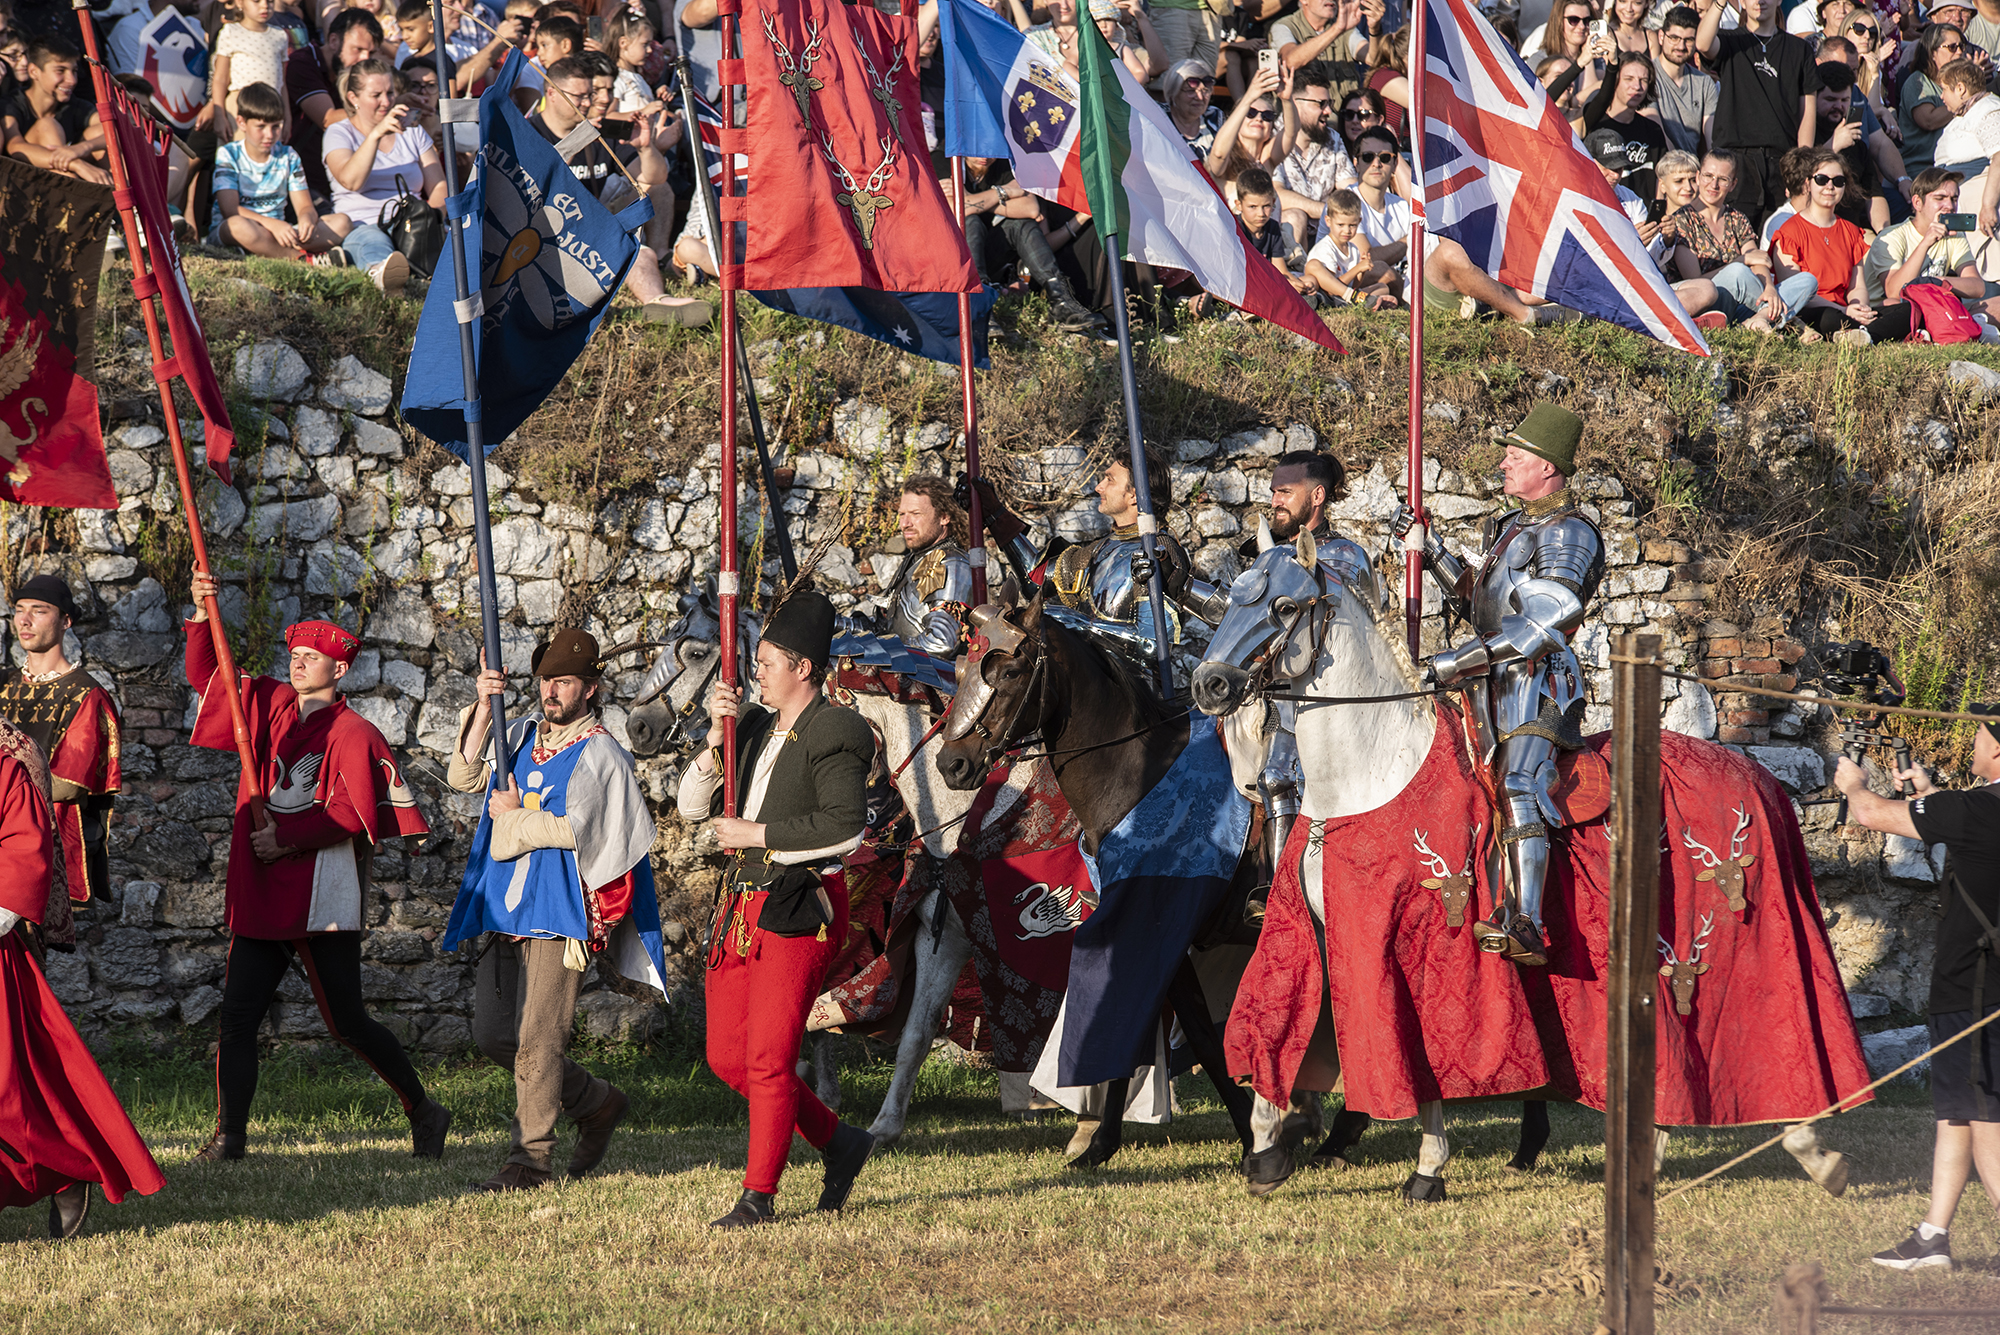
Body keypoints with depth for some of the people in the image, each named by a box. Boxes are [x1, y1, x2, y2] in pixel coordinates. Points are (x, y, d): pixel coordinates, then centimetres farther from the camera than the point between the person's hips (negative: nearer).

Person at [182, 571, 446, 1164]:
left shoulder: (353, 734, -6)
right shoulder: (269, 705, 14)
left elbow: (355, 814, -15)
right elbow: (206, 675, 15)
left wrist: (288, 837, -16)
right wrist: (203, 615, -1)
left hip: (323, 897, -6)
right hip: (260, 893, 6)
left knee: (346, 1021, -3)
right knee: (238, 1015, -2)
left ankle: (422, 1111, 12)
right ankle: (230, 1134, 2)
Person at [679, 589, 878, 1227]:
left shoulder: (834, 735, -8)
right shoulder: (754, 727, 15)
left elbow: (846, 827, -19)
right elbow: (692, 804, 12)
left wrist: (759, 834, -16)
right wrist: (717, 736, -2)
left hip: (798, 910, -9)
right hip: (741, 909, 9)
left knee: (768, 1058, -8)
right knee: (727, 1057, 9)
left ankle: (759, 1195, 0)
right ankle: (839, 1142, 23)